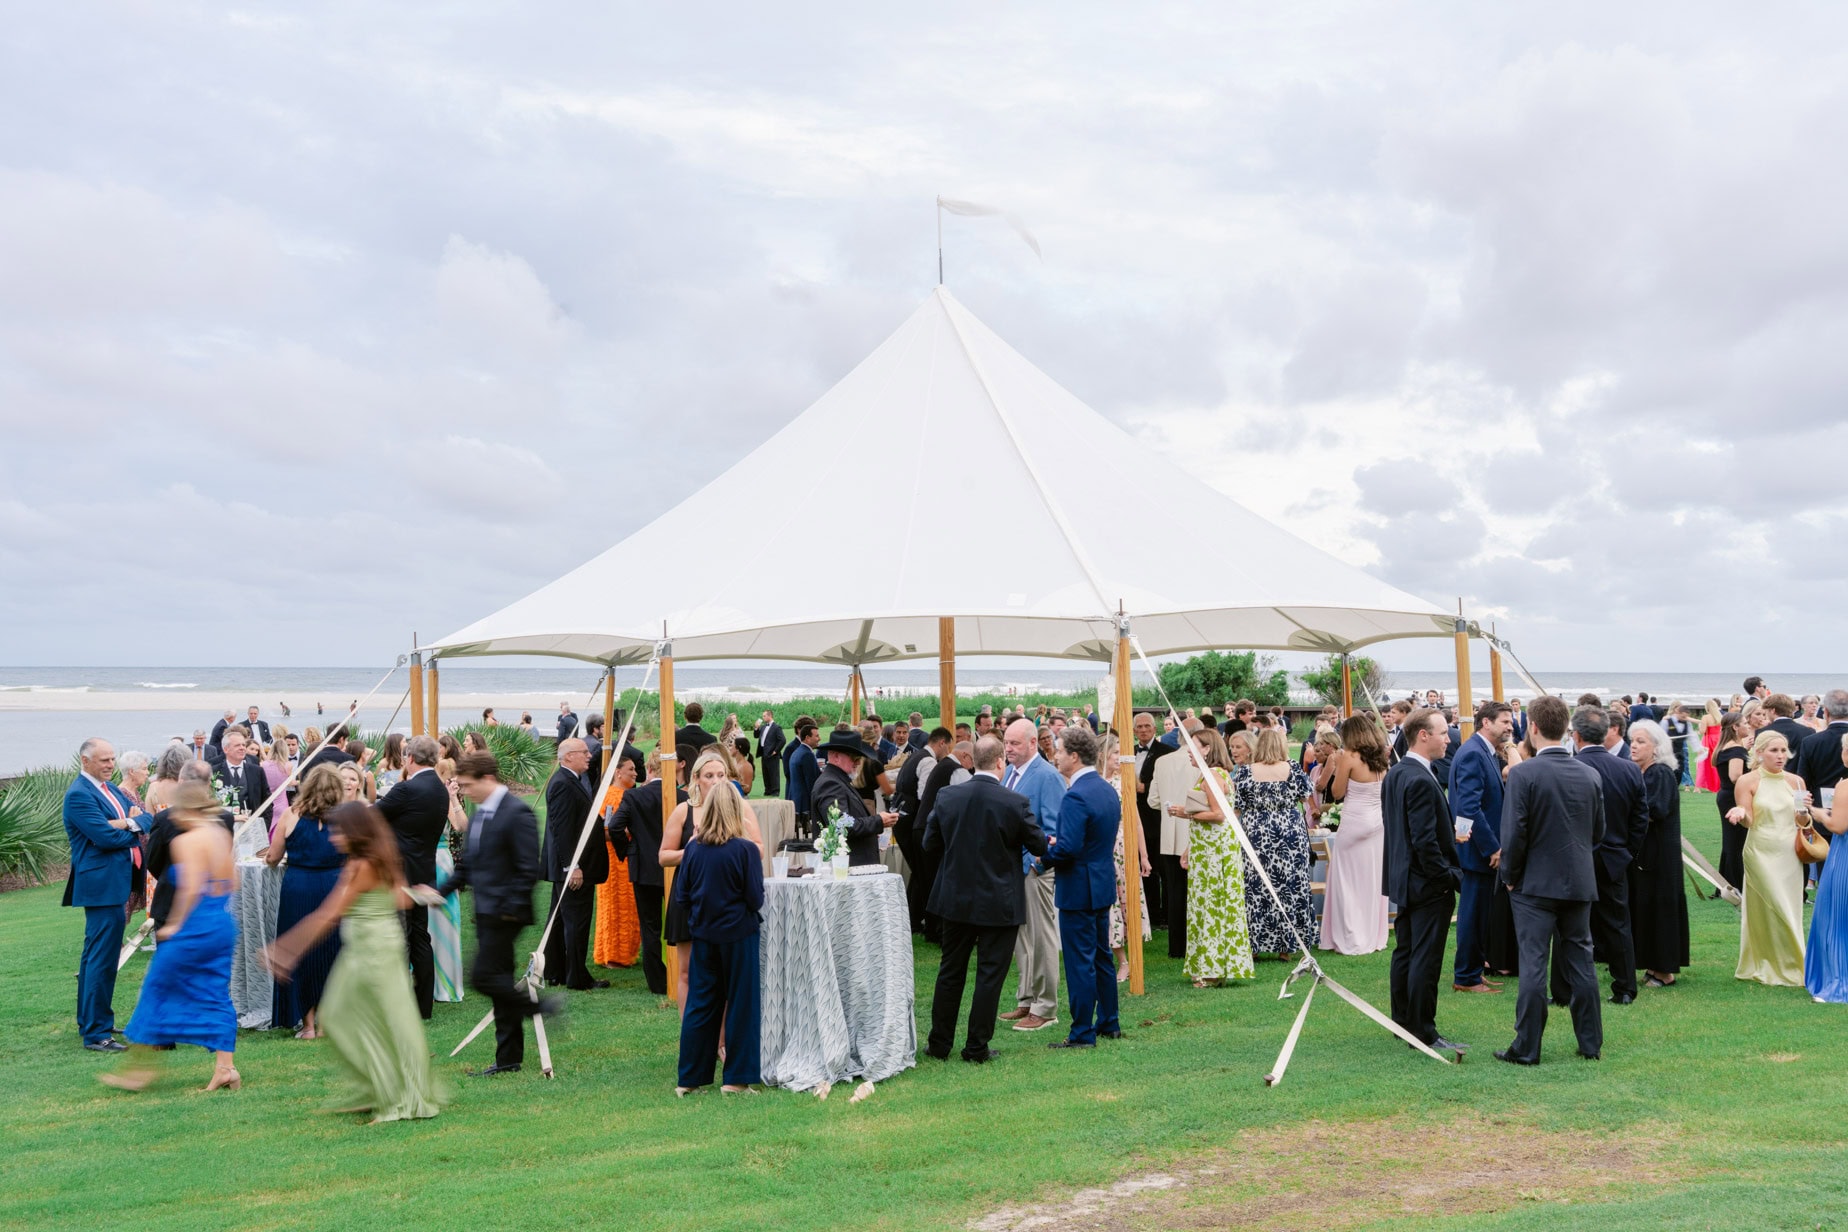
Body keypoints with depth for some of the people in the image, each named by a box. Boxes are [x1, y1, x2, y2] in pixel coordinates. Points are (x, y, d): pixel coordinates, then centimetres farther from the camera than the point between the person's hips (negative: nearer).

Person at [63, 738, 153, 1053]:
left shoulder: (111, 789, 13)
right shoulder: (79, 795, -14)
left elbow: (148, 819, 6)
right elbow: (105, 837, -22)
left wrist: (129, 823, -15)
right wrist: (136, 833, -5)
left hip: (117, 882, 10)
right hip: (103, 885, -10)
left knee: (95, 955, 19)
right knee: (102, 959, -7)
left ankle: (89, 1022, 30)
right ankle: (96, 1033, -2)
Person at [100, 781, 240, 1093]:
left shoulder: (187, 841, -12)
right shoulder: (222, 836, 10)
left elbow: (190, 889, -17)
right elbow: (232, 882, 12)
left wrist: (174, 925, -9)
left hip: (195, 927, -7)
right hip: (224, 926, 7)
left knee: (156, 990, 7)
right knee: (217, 996, 9)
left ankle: (140, 1067, 13)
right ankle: (224, 1067, 4)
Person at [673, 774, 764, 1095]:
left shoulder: (694, 849, -3)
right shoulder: (746, 850, -15)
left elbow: (682, 894, 4)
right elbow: (756, 899, -12)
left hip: (703, 934, 4)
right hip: (738, 934, -4)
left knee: (700, 1003, 12)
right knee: (741, 1004, 6)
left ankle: (690, 1077, 16)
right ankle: (736, 1077, 10)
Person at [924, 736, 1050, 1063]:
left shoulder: (946, 796, -6)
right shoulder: (1015, 803, -16)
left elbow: (930, 844, 3)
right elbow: (1040, 846, -5)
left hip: (955, 898, 4)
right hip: (999, 904, -3)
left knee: (950, 972, 14)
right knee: (990, 975, 6)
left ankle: (939, 1043, 21)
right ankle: (976, 1047, 11)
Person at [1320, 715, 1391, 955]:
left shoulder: (1349, 758, -12)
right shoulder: (1381, 760, 4)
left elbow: (1337, 792, -8)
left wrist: (1337, 766, 4)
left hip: (1354, 823, -6)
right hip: (1378, 821, 6)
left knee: (1349, 880, 3)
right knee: (1373, 879, 13)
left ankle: (1350, 940, 5)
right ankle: (1374, 935, 20)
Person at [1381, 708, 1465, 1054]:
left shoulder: (1394, 774, 8)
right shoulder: (1421, 780, -22)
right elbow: (1425, 841, -24)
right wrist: (1449, 876, -14)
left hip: (1403, 878, 10)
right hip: (1428, 883, -10)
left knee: (1405, 953, 16)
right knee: (1426, 959, -3)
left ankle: (1403, 1022, 26)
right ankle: (1423, 1033, 2)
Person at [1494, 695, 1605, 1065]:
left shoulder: (1523, 774, -15)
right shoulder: (1590, 775, 1)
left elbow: (1514, 832, -16)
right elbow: (1599, 831, 10)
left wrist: (1509, 875, -2)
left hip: (1536, 883, -5)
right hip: (1580, 882, 5)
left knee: (1533, 965, -1)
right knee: (1581, 963, 13)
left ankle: (1526, 1048, 4)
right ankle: (1591, 1043, 20)